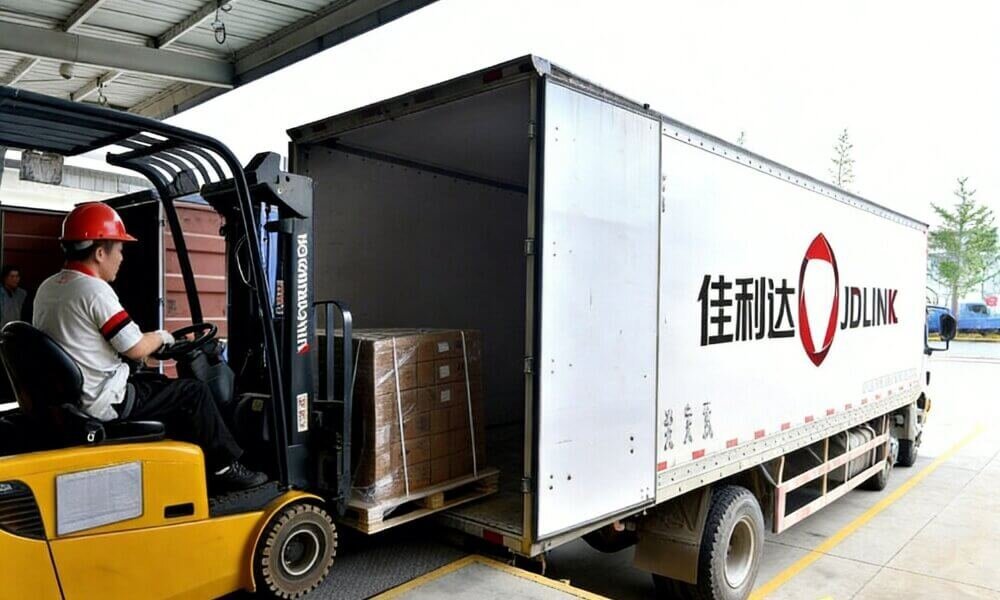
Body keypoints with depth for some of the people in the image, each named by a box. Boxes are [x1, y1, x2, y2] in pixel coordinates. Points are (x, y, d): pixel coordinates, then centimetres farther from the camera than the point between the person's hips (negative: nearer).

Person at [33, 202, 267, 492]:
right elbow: (136, 348, -19)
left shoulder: (47, 288, 9)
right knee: (193, 392, 1)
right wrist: (161, 337, 2)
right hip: (106, 403, -10)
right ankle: (225, 468, 11)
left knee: (162, 385, 25)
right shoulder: (94, 290, -20)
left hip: (69, 399, 10)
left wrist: (146, 339, 14)